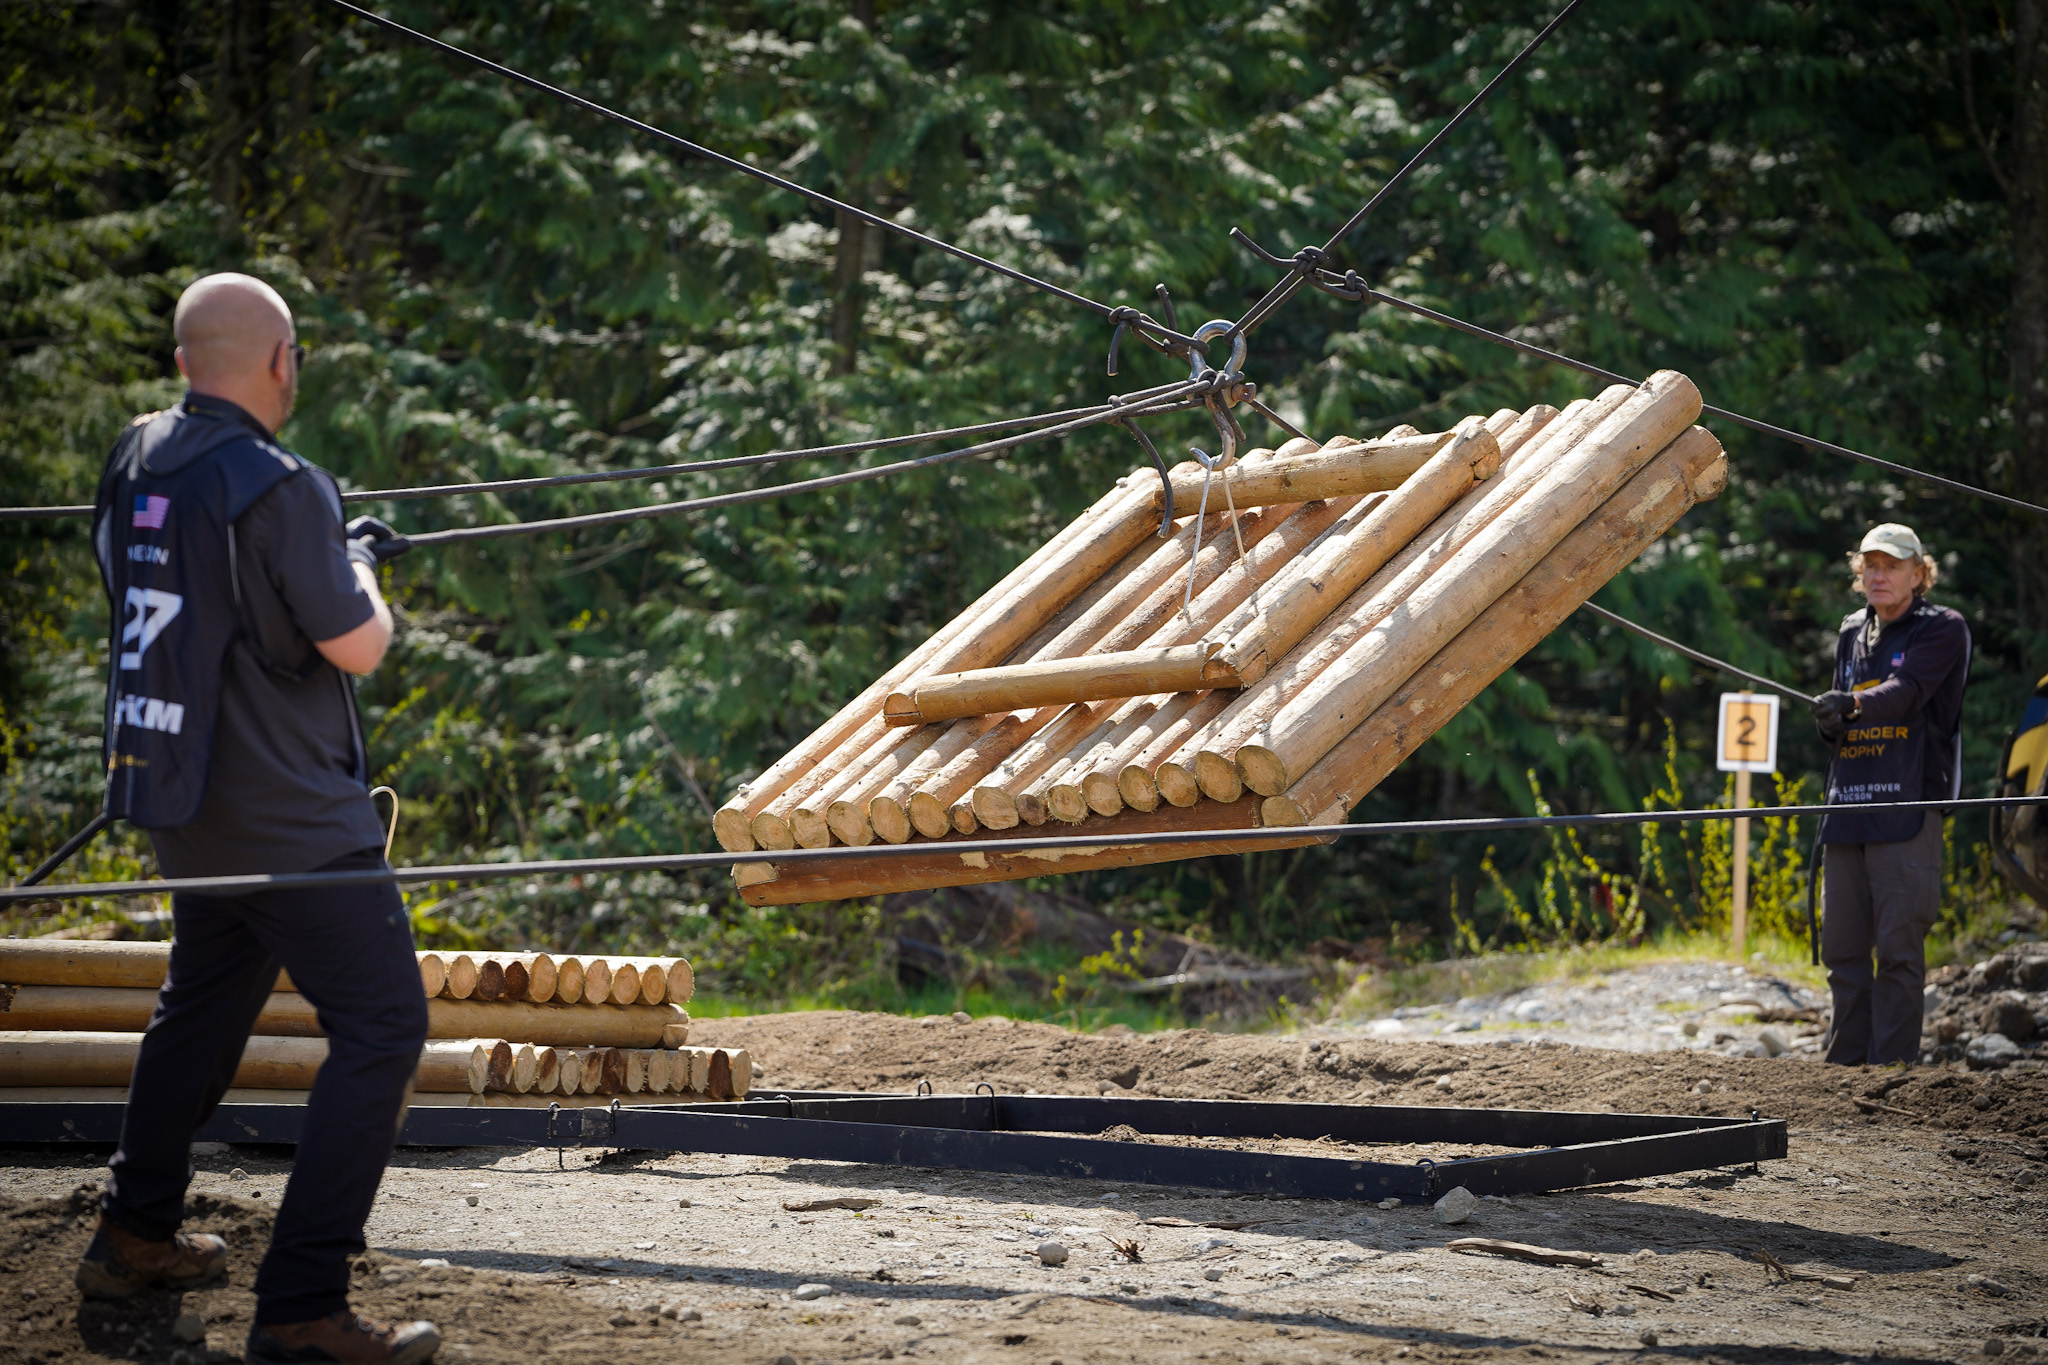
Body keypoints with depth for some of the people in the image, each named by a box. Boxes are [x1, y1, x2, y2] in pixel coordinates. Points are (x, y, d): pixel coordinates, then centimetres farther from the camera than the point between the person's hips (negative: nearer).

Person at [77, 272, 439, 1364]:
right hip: (288, 815, -9)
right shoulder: (279, 490, -20)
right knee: (380, 1025, -6)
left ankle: (133, 1238, 36)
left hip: (183, 809, 9)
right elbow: (357, 647, -16)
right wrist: (357, 566, 4)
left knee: (204, 1005, 27)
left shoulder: (134, 462, 5)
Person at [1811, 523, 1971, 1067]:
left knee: (1898, 945, -9)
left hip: (1907, 808, -6)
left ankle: (1892, 1065, -7)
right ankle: (1845, 1065, 12)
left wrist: (1854, 704, -34)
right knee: (1842, 946, 6)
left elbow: (1906, 691, -15)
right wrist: (1830, 722, -1)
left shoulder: (1944, 629, 2)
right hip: (1848, 808, 6)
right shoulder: (1852, 633, 21)